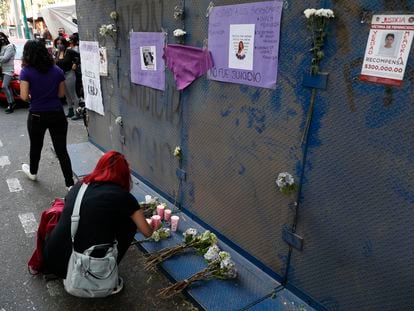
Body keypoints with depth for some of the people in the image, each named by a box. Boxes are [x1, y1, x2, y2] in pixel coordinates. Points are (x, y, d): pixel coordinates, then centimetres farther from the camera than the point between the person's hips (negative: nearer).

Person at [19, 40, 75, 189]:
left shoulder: (26, 72, -9)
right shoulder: (57, 70, 1)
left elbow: (24, 96, -11)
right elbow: (61, 94, 6)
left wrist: (33, 95, 10)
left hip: (37, 115, -1)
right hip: (57, 114, 1)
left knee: (36, 146, 22)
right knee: (62, 150, 3)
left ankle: (33, 172, 47)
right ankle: (70, 184, 2)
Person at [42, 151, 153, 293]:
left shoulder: (79, 186, 8)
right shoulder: (123, 196, -5)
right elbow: (147, 232, 6)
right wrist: (151, 226, 29)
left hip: (52, 263, 5)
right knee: (129, 221, 10)